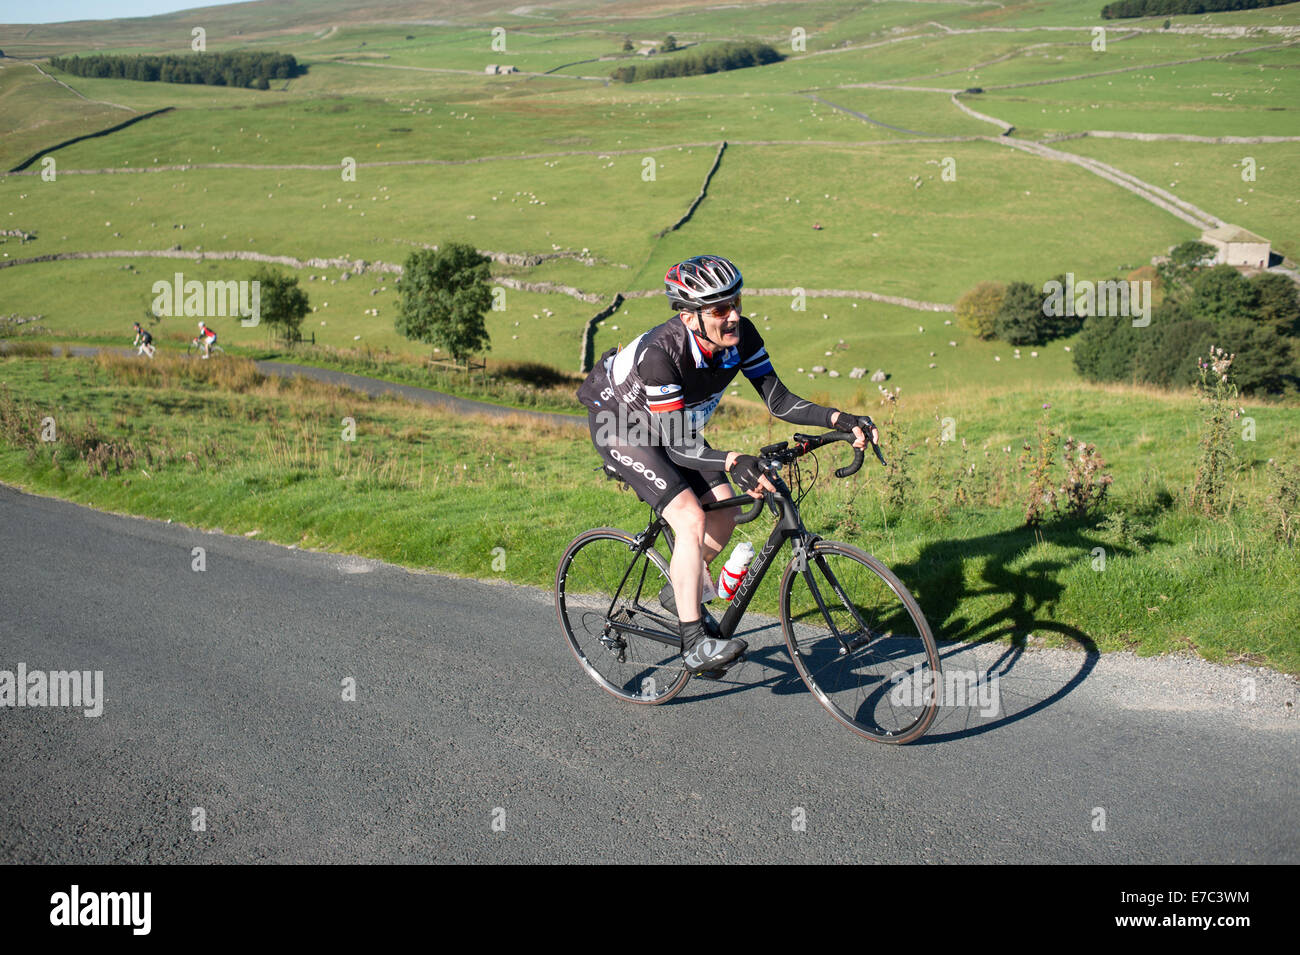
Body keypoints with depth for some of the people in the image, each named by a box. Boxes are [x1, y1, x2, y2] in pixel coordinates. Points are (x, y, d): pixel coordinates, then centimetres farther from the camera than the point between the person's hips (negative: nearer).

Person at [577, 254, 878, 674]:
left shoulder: (741, 336, -21)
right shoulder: (661, 353, -39)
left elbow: (778, 401, -16)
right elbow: (678, 448, -37)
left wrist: (839, 419, -30)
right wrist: (732, 462, -53)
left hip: (672, 420, 7)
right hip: (619, 423, -7)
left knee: (724, 516, -1)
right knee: (691, 519, -22)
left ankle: (680, 591, 26)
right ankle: (694, 642, -17)